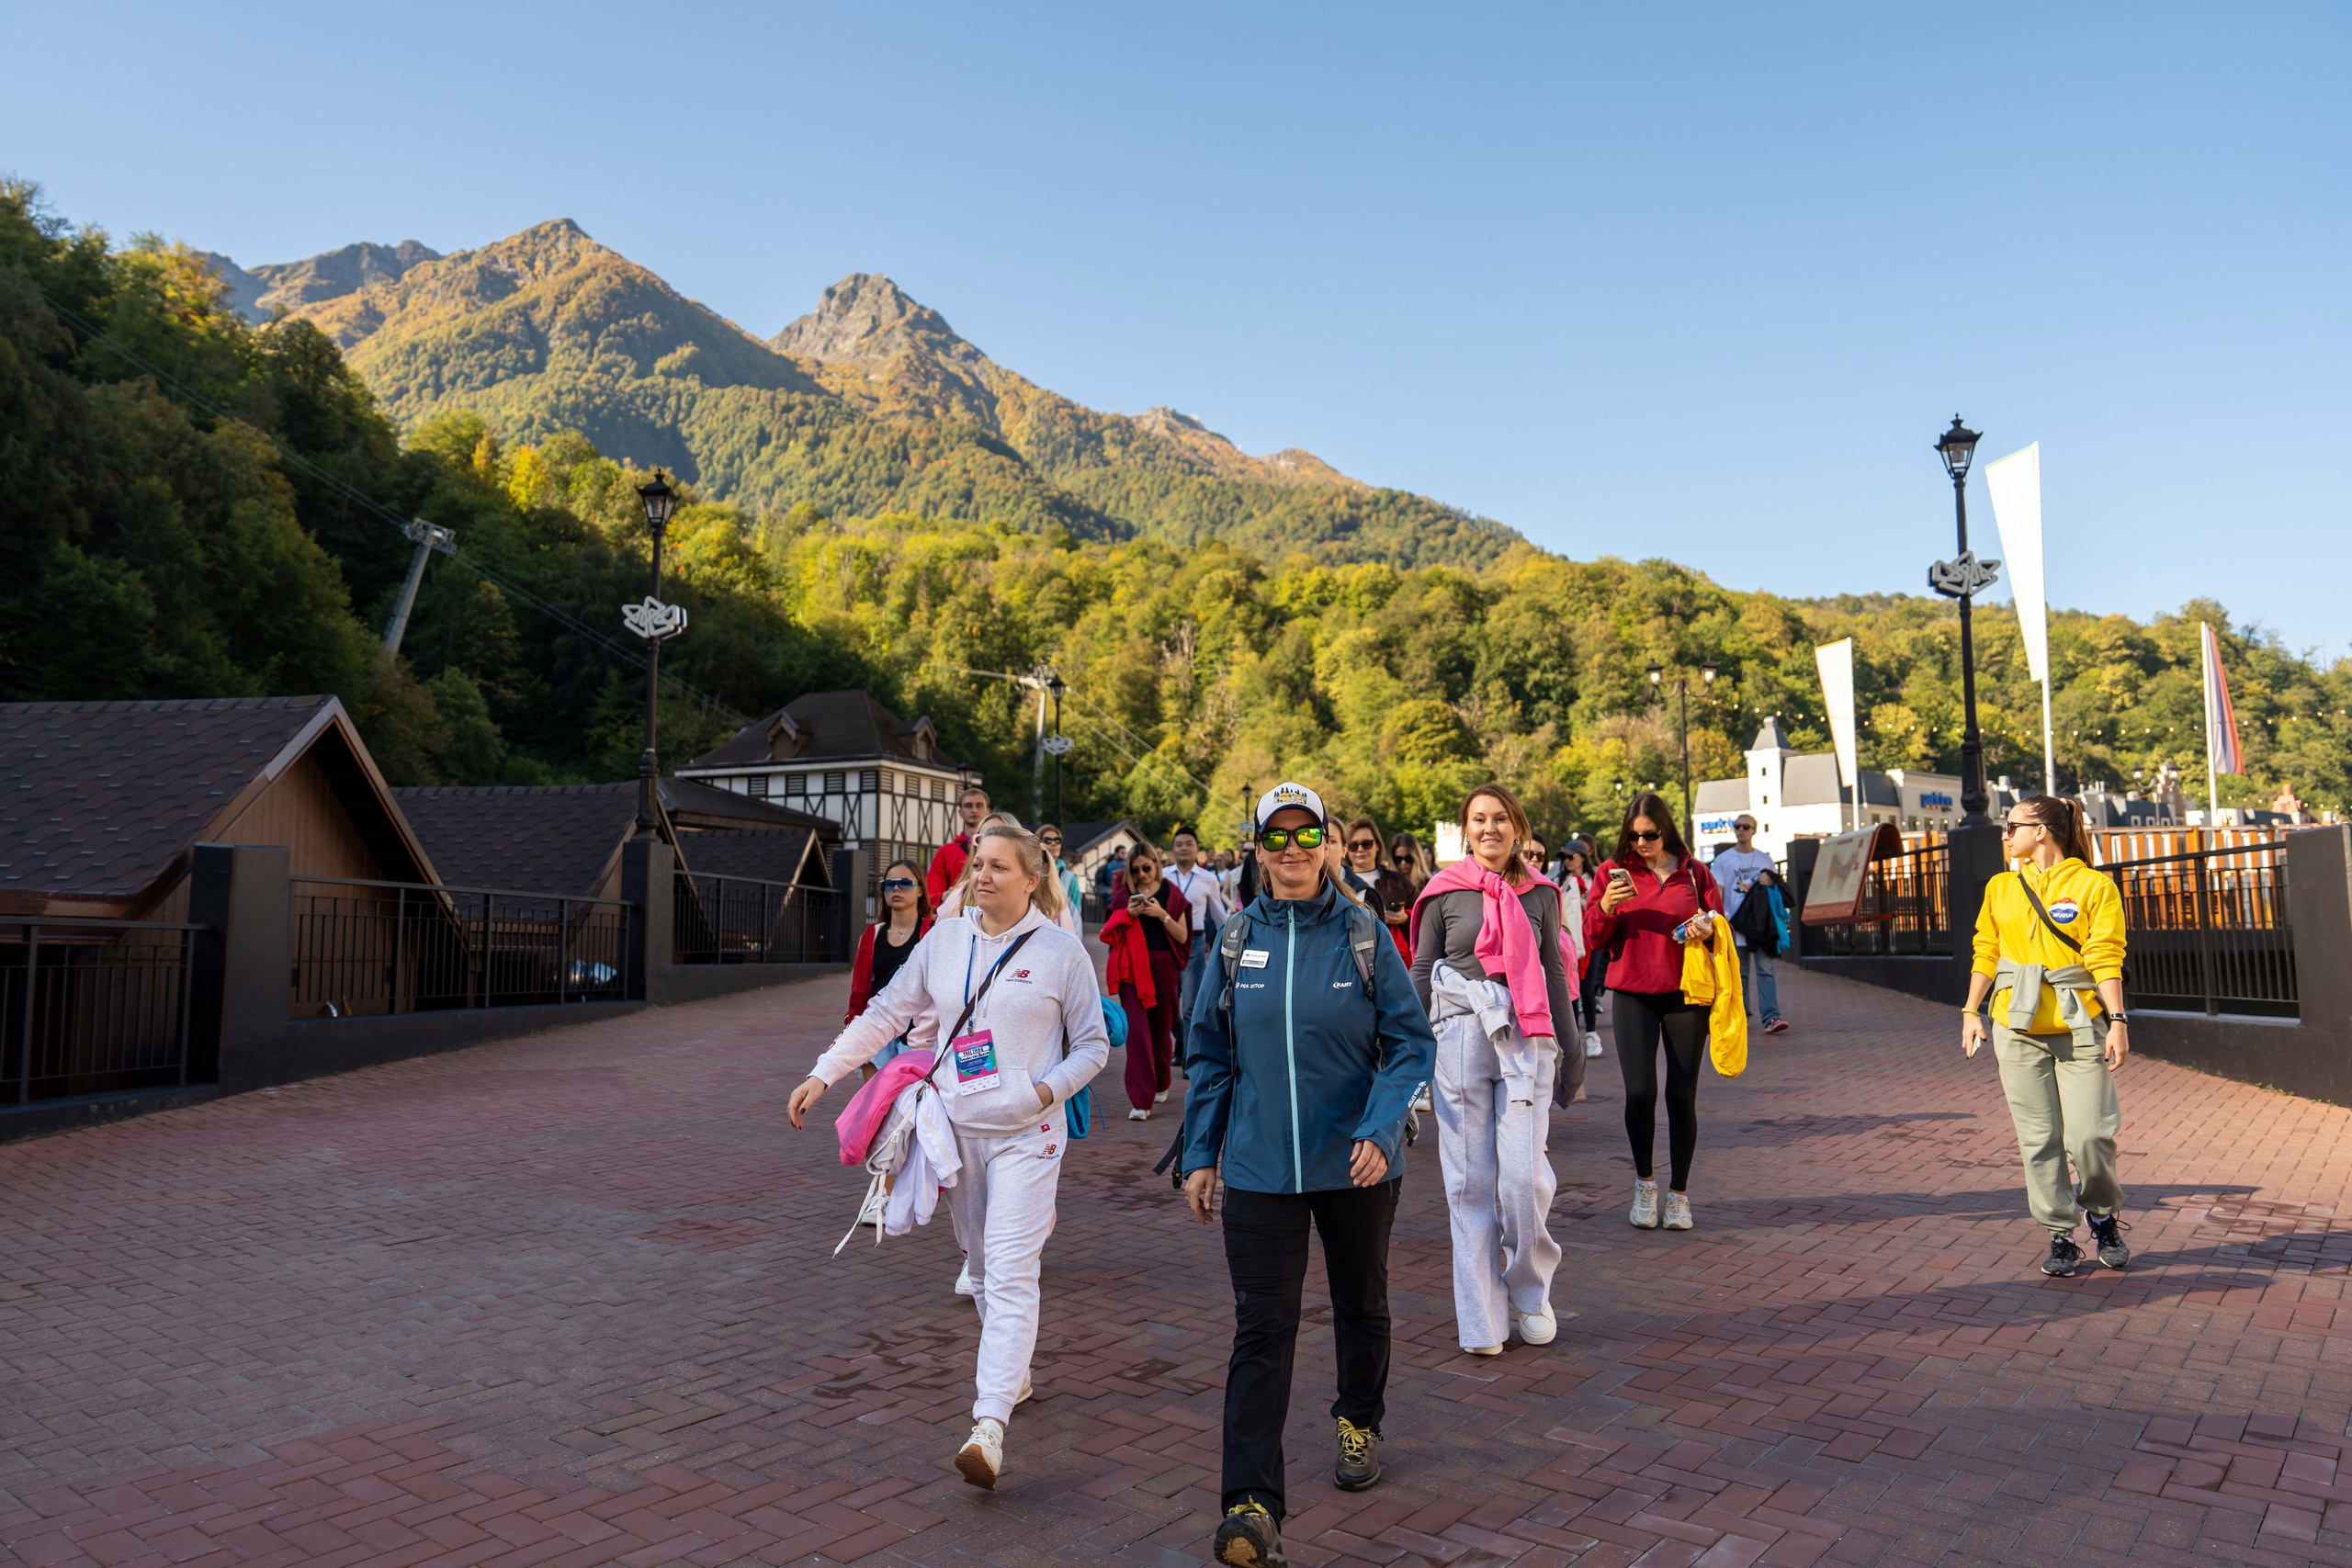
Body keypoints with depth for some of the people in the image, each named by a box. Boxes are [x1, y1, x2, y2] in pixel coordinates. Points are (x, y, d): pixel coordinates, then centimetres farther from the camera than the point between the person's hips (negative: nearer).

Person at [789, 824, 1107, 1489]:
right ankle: (1012, 1376, 36)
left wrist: (1049, 1089, -14)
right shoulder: (945, 940, 5)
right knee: (982, 1265, 16)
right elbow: (885, 1012, 11)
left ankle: (988, 1429, -18)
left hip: (1025, 1134, -4)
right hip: (957, 1128, 5)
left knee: (1010, 1273, -13)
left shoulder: (1060, 949, -5)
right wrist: (823, 1073, 5)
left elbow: (1093, 1043, 1)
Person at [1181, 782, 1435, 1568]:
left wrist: (1380, 1130, -20)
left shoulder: (1363, 935, -6)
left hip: (1355, 1164, 0)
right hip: (1259, 1168, 0)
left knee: (1360, 1302, 19)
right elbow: (1210, 1054, 7)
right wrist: (1200, 1154, 4)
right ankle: (1252, 1502, 0)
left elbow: (1411, 1042, -6)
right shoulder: (1237, 940, 0)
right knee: (1261, 1327, -4)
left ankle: (1360, 1422, 45)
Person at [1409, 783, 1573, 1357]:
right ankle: (1482, 1319, 14)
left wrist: (1569, 1043, 12)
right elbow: (1420, 970, 7)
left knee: (1525, 1175, -6)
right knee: (1469, 1178, 3)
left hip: (1524, 1035, 1)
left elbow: (1554, 969, 14)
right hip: (1458, 1032, -1)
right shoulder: (1445, 891, 3)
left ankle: (1529, 1294, 20)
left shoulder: (1539, 894, 8)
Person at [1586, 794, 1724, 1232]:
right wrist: (1606, 907, -16)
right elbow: (1593, 941, 3)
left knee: (1682, 1096, 3)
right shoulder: (1614, 871, 4)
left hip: (1685, 993, 1)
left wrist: (1707, 931, -11)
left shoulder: (1694, 872, 5)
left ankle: (1678, 1193, 18)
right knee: (1640, 1090, -11)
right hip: (1632, 994, -1)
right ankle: (1644, 1181, 13)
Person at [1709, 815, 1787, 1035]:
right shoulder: (1722, 859, 7)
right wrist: (1720, 917, -12)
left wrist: (1771, 883, -4)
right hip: (1735, 924, -1)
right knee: (1739, 972, 4)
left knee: (1766, 969, -8)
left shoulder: (1765, 859, 13)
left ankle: (1770, 1017, -13)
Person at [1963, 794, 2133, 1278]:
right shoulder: (2000, 888, 11)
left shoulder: (2094, 886, 0)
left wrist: (2118, 1021, -10)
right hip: (2018, 1025, 3)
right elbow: (1986, 953, 15)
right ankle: (2060, 1235, 14)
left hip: (2080, 1025, -3)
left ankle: (2104, 1215, 23)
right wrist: (1972, 1011, 9)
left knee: (2090, 1134, -5)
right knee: (2039, 1138, 3)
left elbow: (2106, 959, -4)